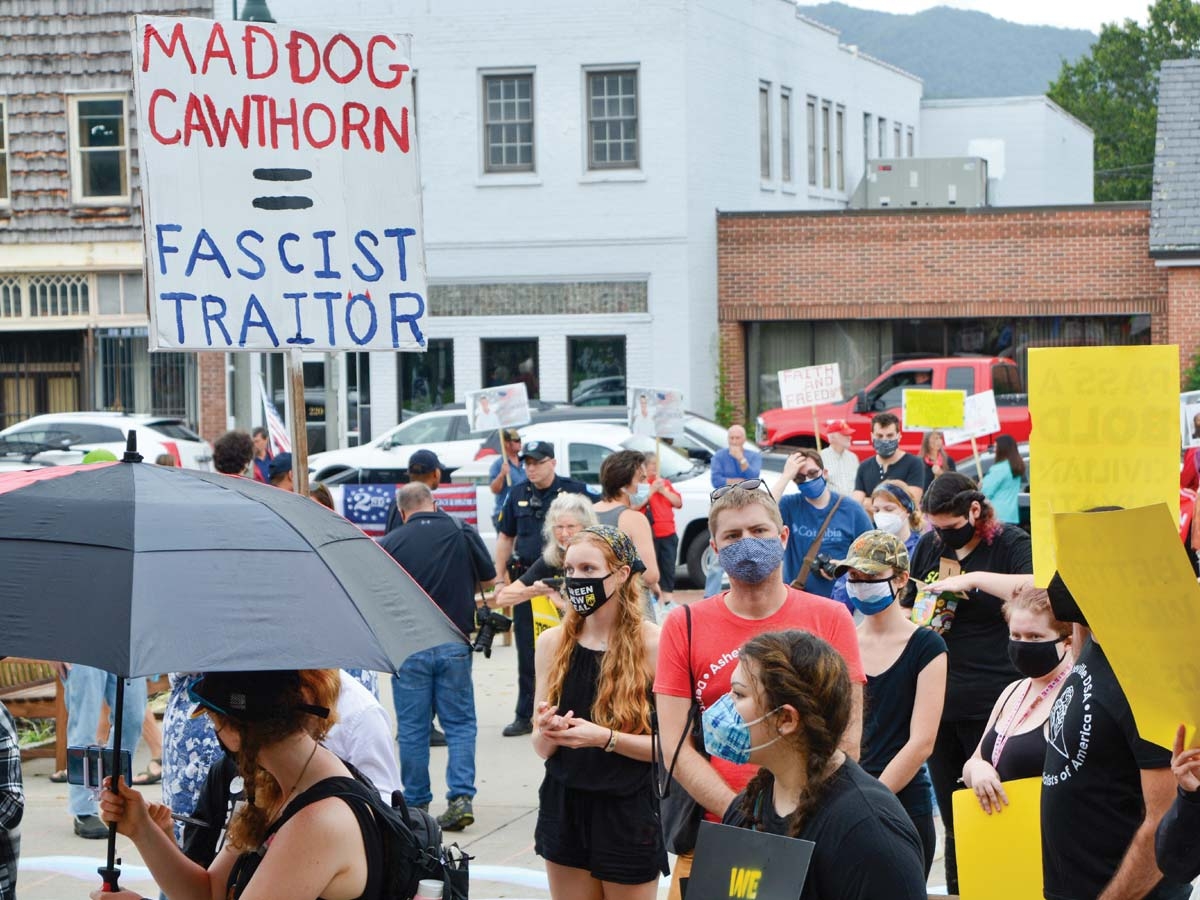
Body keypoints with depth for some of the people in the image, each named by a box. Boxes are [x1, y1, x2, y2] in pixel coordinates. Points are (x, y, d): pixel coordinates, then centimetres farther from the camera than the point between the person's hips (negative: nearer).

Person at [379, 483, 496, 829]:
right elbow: (489, 580, 11)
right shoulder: (463, 533, 0)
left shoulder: (391, 543, -3)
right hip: (455, 644, 1)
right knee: (459, 722, 9)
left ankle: (415, 804, 13)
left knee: (412, 728, 8)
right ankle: (461, 797, -4)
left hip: (408, 647, -1)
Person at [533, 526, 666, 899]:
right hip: (564, 808, 4)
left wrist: (604, 738, -23)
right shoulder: (553, 642, 2)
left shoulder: (652, 643, -10)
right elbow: (541, 747, 6)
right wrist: (548, 732, -16)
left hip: (628, 812, -4)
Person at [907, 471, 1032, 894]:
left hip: (992, 703, -5)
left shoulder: (1010, 545, -5)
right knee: (952, 821, 12)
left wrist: (972, 578, -26)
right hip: (938, 700, 5)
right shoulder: (929, 545, 11)